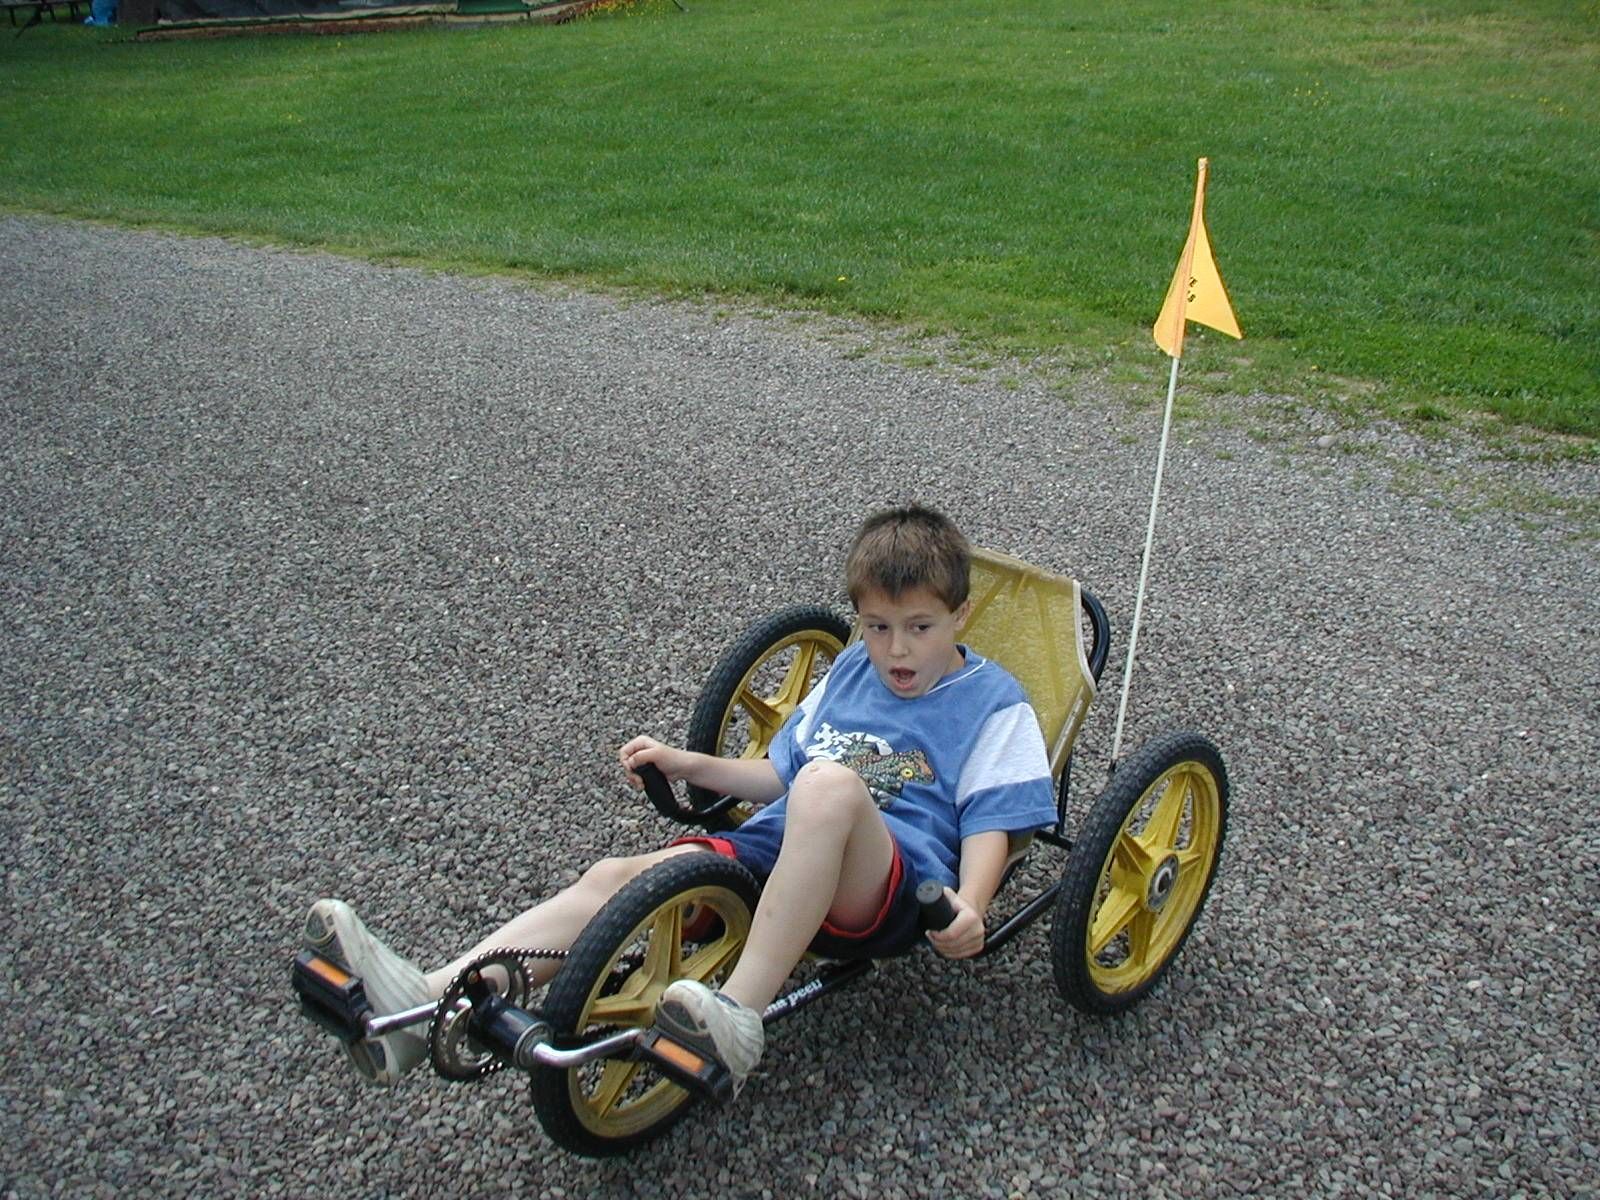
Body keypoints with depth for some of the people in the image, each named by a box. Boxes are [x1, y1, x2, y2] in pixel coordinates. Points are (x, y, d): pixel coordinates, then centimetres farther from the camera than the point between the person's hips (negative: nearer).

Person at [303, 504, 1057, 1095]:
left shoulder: (993, 702, 6)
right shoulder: (850, 669, 23)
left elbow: (989, 824, -3)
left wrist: (970, 906, -23)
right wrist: (684, 764, 17)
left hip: (893, 887, -6)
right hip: (778, 853, 6)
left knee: (830, 783, -39)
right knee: (617, 877, -17)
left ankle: (737, 1022, -40)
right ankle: (423, 1006, -29)